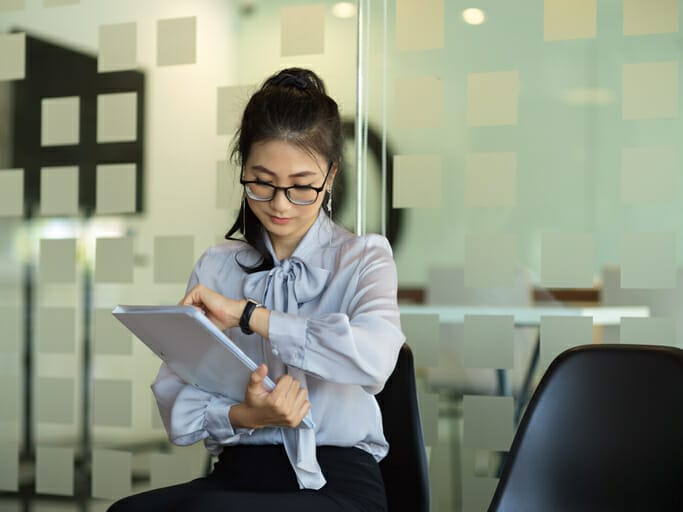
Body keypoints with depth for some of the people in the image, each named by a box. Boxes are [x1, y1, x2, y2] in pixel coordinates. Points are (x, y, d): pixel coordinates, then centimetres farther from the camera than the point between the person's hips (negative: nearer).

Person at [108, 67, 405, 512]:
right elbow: (178, 406, 3)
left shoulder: (363, 258, 4)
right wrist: (243, 417, -18)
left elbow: (374, 357, -20)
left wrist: (245, 314, -15)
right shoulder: (215, 267, 12)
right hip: (239, 472, 3)